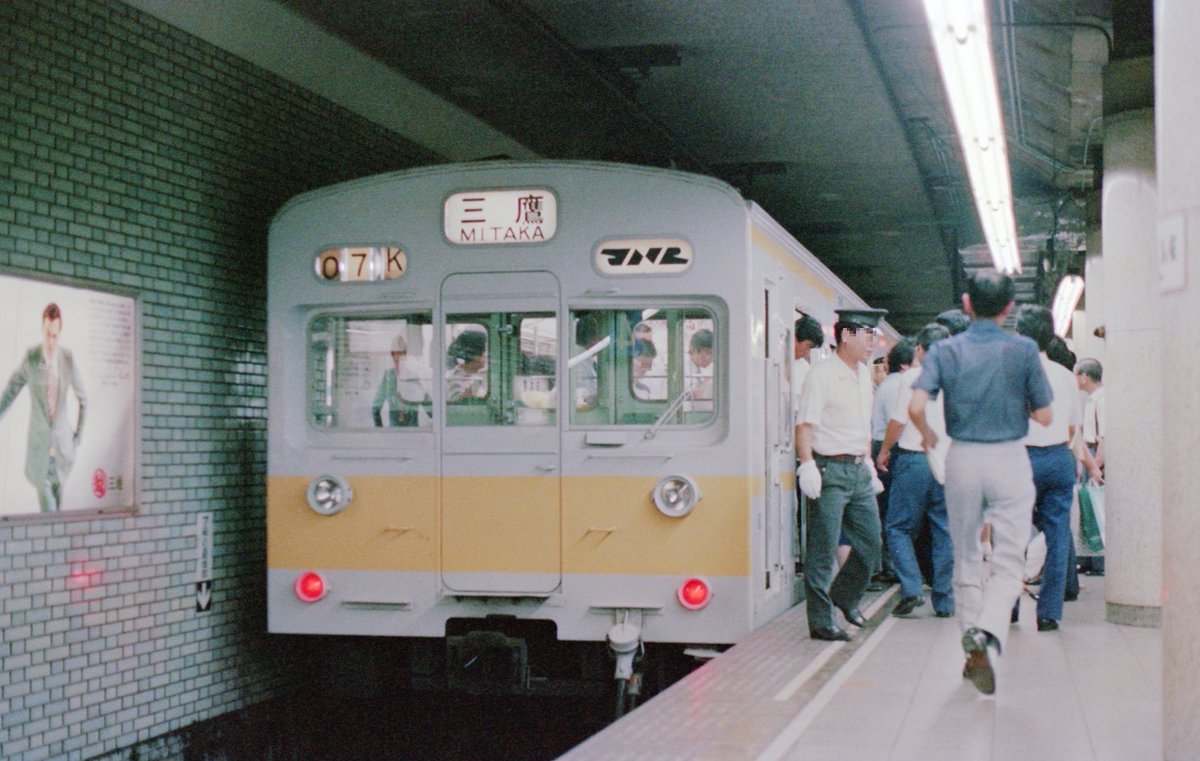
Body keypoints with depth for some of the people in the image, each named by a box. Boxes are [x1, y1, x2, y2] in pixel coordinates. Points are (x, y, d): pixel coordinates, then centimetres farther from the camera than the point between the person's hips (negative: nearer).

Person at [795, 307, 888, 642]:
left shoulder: (864, 375, 15)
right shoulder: (822, 376, -10)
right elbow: (805, 425, -15)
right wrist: (807, 466, -24)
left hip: (858, 472, 8)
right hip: (830, 471, -8)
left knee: (870, 544, 12)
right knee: (823, 551, -4)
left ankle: (844, 596, 34)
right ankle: (821, 622, 3)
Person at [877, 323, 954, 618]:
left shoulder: (912, 376, -5)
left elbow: (899, 419, -7)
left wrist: (884, 450, 7)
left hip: (914, 459, -4)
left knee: (898, 528, 5)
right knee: (945, 531, 8)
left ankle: (911, 589, -9)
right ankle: (944, 601, 9)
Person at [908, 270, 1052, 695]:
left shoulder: (945, 351, -1)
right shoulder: (1023, 350, -3)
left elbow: (916, 407, -12)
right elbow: (1043, 416, -2)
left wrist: (927, 435, 9)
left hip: (962, 458, 2)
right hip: (1010, 459, -2)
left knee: (966, 559, 14)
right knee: (1009, 560, -2)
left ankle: (972, 650, 19)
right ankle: (988, 636, -25)